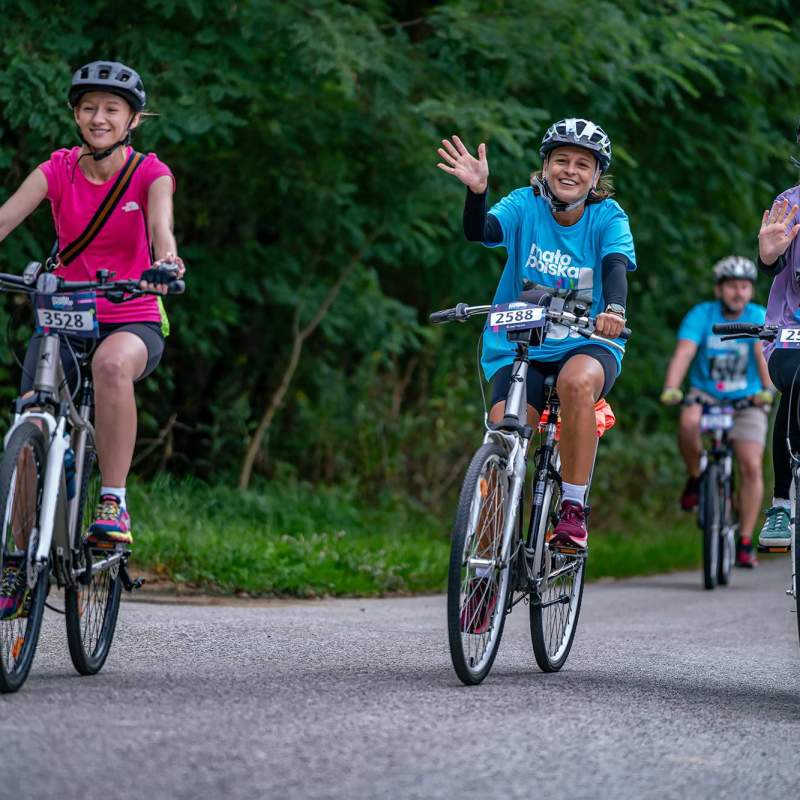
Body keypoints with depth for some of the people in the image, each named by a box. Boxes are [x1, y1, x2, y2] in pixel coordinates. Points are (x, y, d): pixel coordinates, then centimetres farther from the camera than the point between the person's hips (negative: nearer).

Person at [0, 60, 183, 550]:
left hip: (134, 322, -2)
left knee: (112, 363, -38)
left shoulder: (150, 174, -5)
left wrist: (166, 262, -48)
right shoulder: (58, 170, -1)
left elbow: (161, 226, -24)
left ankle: (114, 503, -30)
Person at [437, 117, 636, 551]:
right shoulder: (525, 205, -3)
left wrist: (614, 308, -42)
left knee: (578, 381, -36)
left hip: (587, 345, -1)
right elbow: (480, 232, -20)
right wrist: (476, 190, -42)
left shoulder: (608, 217, -3)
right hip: (519, 346, 1)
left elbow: (616, 266, -20)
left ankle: (573, 510, -25)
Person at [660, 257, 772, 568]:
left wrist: (767, 389, -41)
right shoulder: (701, 315, -9)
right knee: (689, 422, -35)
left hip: (746, 401, 0)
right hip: (705, 395, 0)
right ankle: (695, 478, -7)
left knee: (752, 466, -14)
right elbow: (684, 353, -21)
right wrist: (670, 388, -38)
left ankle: (745, 542, -4)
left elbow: (763, 354, -22)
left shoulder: (759, 317, -8)